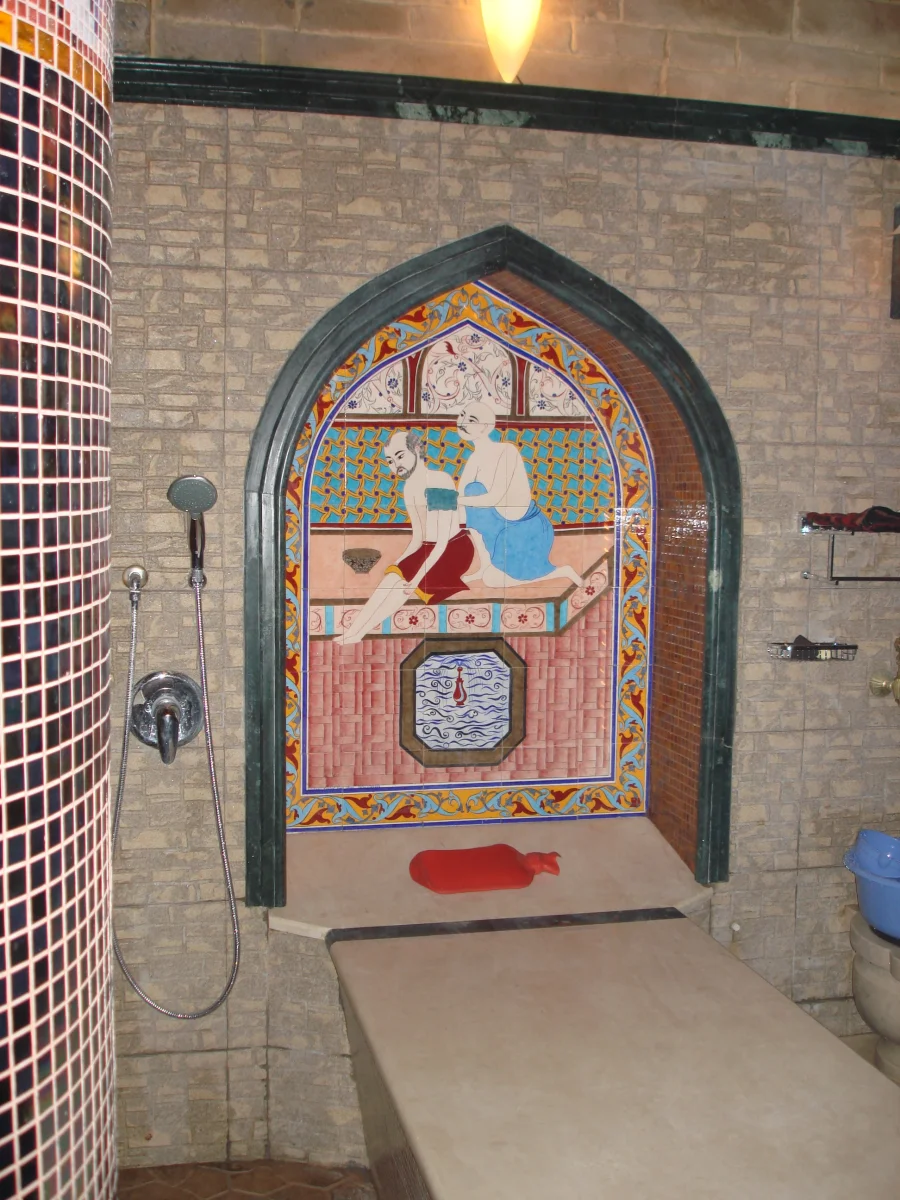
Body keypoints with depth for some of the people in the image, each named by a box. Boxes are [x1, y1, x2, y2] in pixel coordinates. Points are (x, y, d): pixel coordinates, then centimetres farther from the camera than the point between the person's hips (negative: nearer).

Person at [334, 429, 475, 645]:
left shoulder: (440, 482, -20)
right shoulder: (409, 486, 7)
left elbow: (443, 541, -23)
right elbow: (418, 536, 14)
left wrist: (417, 578, -26)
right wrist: (397, 564, 3)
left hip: (454, 549, -8)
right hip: (428, 549, 8)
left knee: (403, 583, -20)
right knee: (393, 576, -12)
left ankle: (356, 634, -15)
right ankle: (352, 631, -15)